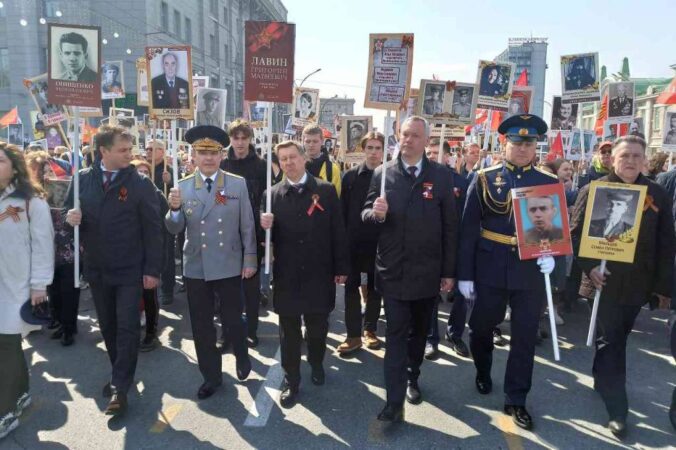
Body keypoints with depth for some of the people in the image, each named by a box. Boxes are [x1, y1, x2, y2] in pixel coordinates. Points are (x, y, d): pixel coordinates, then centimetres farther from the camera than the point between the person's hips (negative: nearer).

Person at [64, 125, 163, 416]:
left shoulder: (141, 184, -9)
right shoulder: (83, 179, 1)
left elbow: (152, 229, -9)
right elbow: (70, 211, 12)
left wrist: (152, 270, -13)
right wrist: (71, 217, -14)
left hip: (129, 270, -4)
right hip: (96, 268, 4)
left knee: (128, 327, -2)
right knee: (107, 326, 15)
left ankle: (120, 388, 8)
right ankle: (121, 376, 33)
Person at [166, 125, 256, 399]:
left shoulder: (238, 184, -3)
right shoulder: (183, 187, 1)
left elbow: (247, 226, -1)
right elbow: (175, 229, -1)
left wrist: (250, 260, -3)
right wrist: (174, 208, -21)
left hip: (229, 266, -2)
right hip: (195, 268, 2)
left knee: (232, 319, 9)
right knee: (201, 326, 11)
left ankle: (242, 357, 40)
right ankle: (211, 376, 29)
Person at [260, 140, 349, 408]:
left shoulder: (326, 190, -1)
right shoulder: (272, 194, 3)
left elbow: (337, 231, -2)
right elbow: (269, 236, 5)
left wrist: (341, 268, -3)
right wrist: (265, 226, -18)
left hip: (319, 273, -1)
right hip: (286, 275, 1)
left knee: (317, 326, 14)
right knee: (289, 332, 10)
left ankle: (316, 364, 42)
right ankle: (291, 382, 26)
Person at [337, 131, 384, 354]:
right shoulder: (350, 176, 2)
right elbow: (343, 210, 1)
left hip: (379, 243, 0)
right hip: (354, 242, 1)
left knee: (375, 288, 11)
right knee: (352, 288, 3)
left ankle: (370, 330, 26)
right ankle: (353, 335, 13)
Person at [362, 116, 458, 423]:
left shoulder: (440, 175, -2)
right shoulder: (382, 174, 0)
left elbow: (450, 226, -1)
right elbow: (366, 215, 3)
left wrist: (449, 271, -2)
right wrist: (376, 213, -22)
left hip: (427, 271, 1)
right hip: (393, 270, -1)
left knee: (419, 331, 18)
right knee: (396, 335, 1)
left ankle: (412, 378, 41)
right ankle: (394, 403, 7)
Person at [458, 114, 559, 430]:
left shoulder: (550, 183, 4)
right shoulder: (483, 180, -1)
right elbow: (468, 230, -3)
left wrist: (551, 254, -14)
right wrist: (465, 274, -6)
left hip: (531, 272, 1)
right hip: (490, 270, -1)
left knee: (525, 337, 8)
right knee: (481, 327, 14)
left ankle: (516, 400, 25)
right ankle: (483, 373, 44)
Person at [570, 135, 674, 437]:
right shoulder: (593, 191, -4)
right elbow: (576, 232, -5)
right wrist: (589, 266, -17)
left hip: (638, 283, 3)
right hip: (606, 280, -3)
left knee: (616, 339, 17)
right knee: (610, 341, 1)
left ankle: (601, 380, 39)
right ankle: (617, 409, 9)